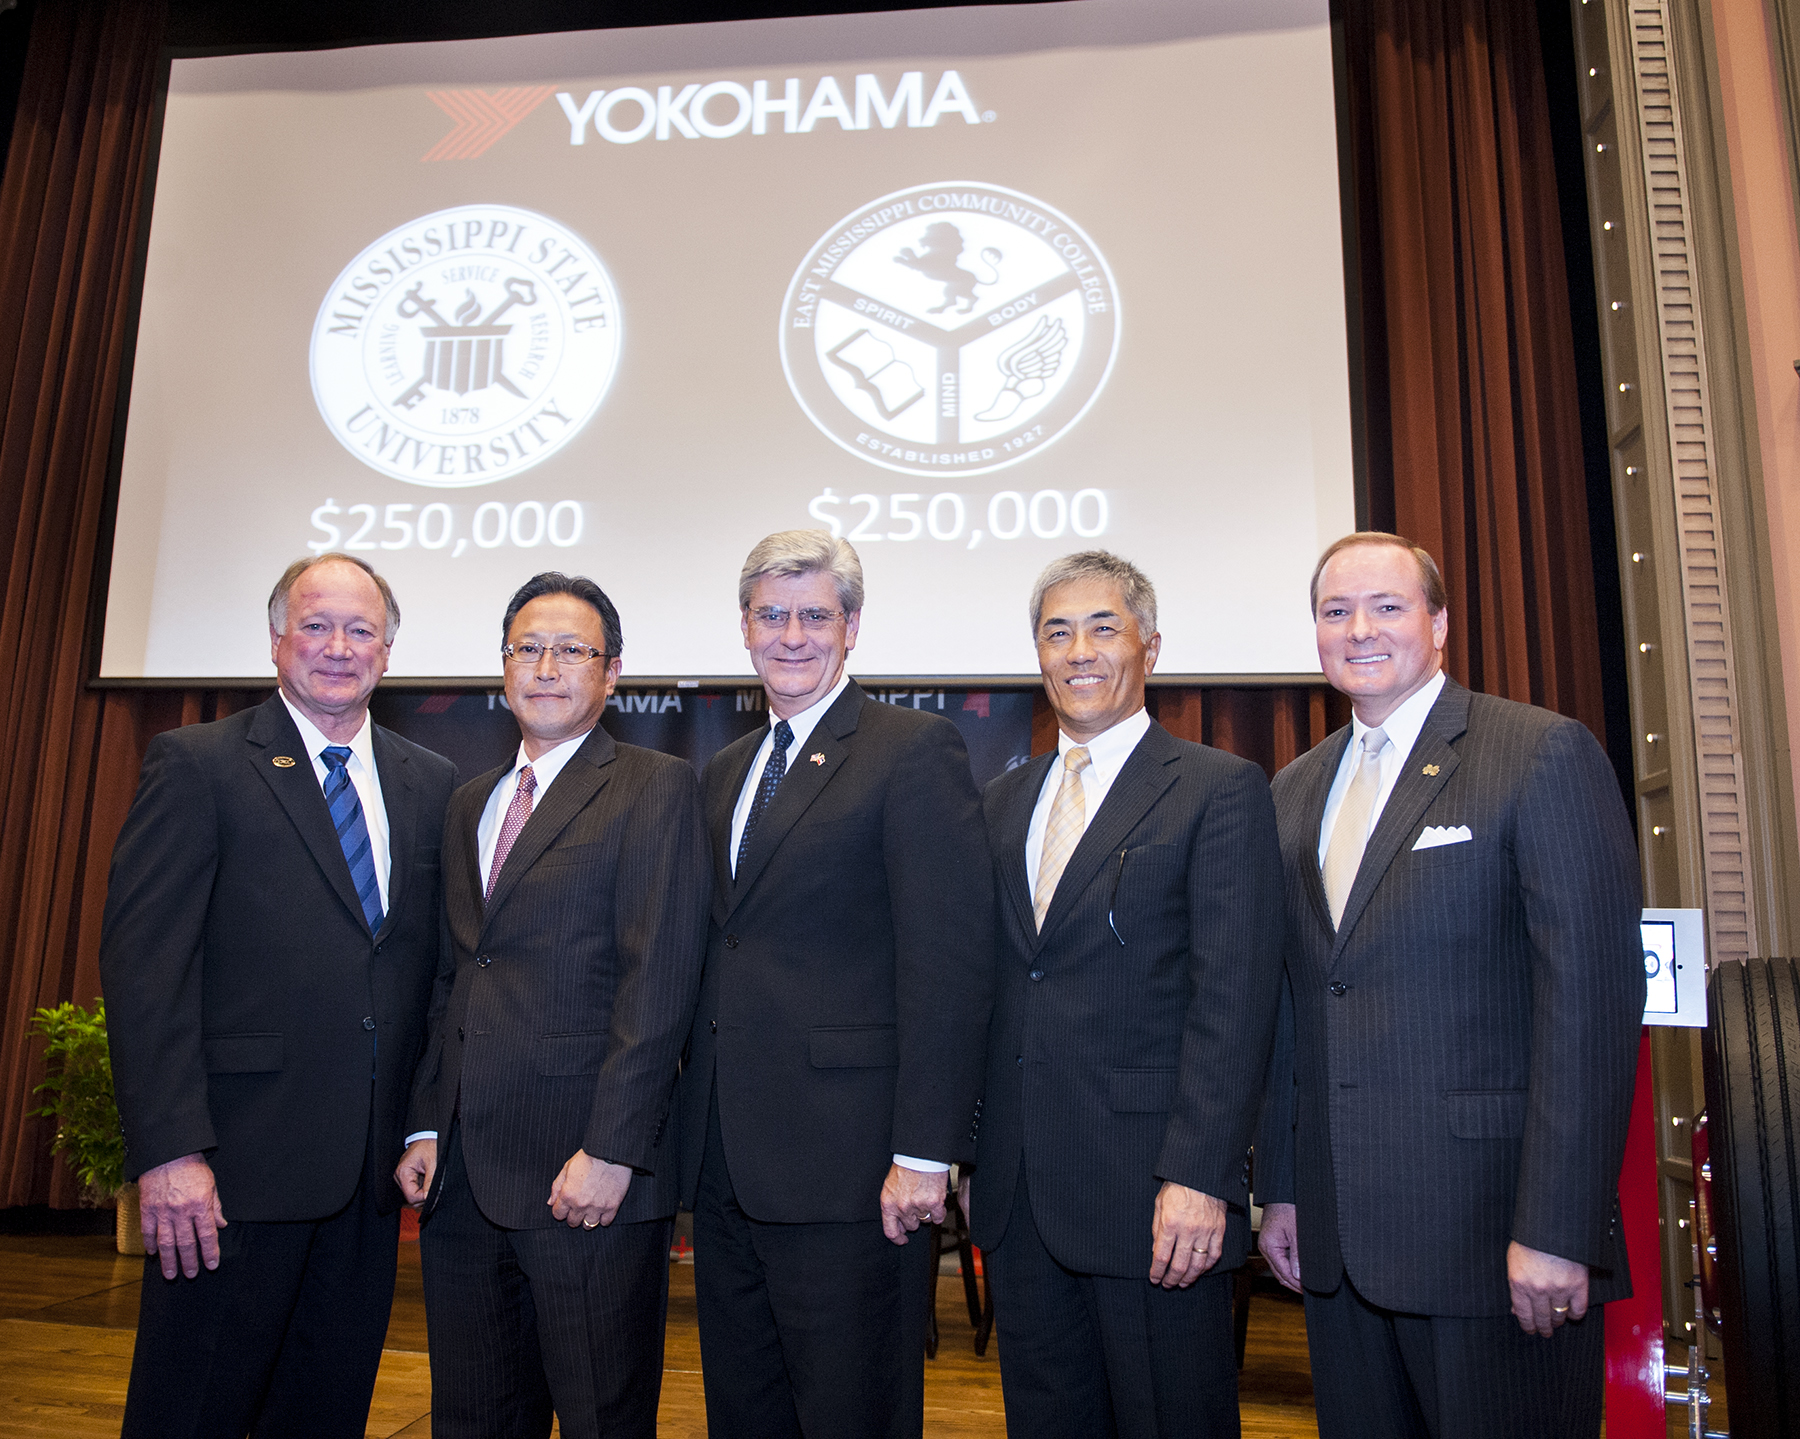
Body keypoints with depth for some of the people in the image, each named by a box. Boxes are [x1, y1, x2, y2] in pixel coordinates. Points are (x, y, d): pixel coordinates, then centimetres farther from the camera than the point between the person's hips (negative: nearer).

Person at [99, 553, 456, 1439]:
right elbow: (143, 961, -10)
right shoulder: (195, 766, -3)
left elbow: (440, 963, 11)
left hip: (373, 1166, 5)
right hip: (240, 1159, -4)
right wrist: (169, 1150, -17)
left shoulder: (432, 785, 10)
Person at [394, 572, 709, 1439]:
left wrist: (611, 1151, -18)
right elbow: (452, 981, 18)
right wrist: (426, 1126, 10)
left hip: (585, 1173, -6)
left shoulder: (654, 789, -5)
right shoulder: (470, 803, 16)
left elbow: (658, 985, -13)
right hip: (464, 1173, 6)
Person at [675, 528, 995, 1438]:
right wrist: (695, 1125, 11)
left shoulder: (916, 751, -8)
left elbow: (948, 963, -14)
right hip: (723, 1158, 7)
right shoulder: (724, 771, 15)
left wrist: (924, 1153, -18)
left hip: (844, 1160, -7)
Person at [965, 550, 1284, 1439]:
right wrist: (971, 1150, 10)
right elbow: (990, 987, 14)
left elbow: (1235, 998, -12)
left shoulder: (1220, 789, -5)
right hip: (1018, 1194, 6)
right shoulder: (1002, 802, 13)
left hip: (1151, 1194, -5)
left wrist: (1198, 1176, -18)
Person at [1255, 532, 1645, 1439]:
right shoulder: (1294, 791, 12)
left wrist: (1557, 1229, -17)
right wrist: (1280, 1187, 10)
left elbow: (1593, 1000, -13)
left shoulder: (1546, 755, -7)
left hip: (1487, 1225, -5)